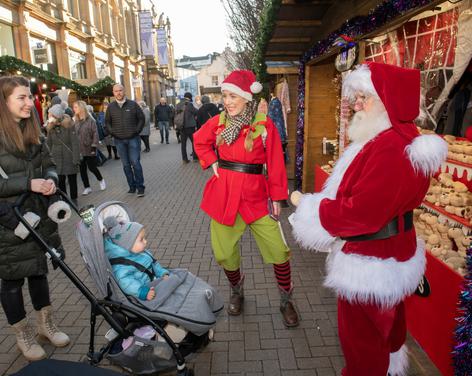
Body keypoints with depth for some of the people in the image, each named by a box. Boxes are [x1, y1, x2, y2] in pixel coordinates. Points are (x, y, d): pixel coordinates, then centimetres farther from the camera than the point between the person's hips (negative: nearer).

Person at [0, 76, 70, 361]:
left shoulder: (34, 132, 5)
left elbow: (49, 164, 7)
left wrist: (51, 180, -13)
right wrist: (29, 183, -25)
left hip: (38, 214, 6)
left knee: (39, 270, 18)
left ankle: (46, 324, 37)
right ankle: (24, 336, 31)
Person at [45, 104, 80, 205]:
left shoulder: (69, 125, -12)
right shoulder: (50, 127, 0)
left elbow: (75, 143, -13)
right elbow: (49, 144, 6)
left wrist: (76, 160, -15)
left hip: (69, 158, -3)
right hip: (57, 158, 3)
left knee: (72, 180, 10)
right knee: (60, 180, 2)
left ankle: (73, 199, 26)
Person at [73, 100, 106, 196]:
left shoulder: (90, 120, -8)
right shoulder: (75, 121, 7)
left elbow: (95, 134, -10)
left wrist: (94, 146, -16)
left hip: (89, 149, -5)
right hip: (79, 150, 5)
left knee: (92, 167, 0)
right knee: (82, 169, 6)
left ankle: (101, 180, 28)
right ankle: (87, 188, 17)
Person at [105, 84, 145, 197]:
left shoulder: (133, 104, -1)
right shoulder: (111, 107, 6)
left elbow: (141, 118, 4)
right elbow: (107, 122, 15)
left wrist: (137, 130, -4)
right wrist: (111, 132, 1)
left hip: (133, 139, -3)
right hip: (119, 140, 3)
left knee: (135, 163, -6)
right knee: (126, 165, 7)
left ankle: (140, 187, 1)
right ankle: (132, 187, 17)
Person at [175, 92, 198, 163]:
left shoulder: (178, 105, 6)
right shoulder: (189, 104, -12)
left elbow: (176, 114, 11)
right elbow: (196, 112, -5)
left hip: (181, 127, 5)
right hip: (190, 126, -5)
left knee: (183, 143, 9)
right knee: (194, 142, 8)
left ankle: (184, 159, 9)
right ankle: (195, 157, 10)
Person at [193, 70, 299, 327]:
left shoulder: (264, 125, -6)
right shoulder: (218, 122, 3)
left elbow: (275, 163, -3)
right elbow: (200, 142, 21)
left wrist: (277, 197, -5)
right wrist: (212, 162, 6)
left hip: (256, 196, -2)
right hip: (223, 195, 3)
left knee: (279, 252, -4)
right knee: (225, 253, 10)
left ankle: (286, 301, 21)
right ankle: (236, 292, 39)